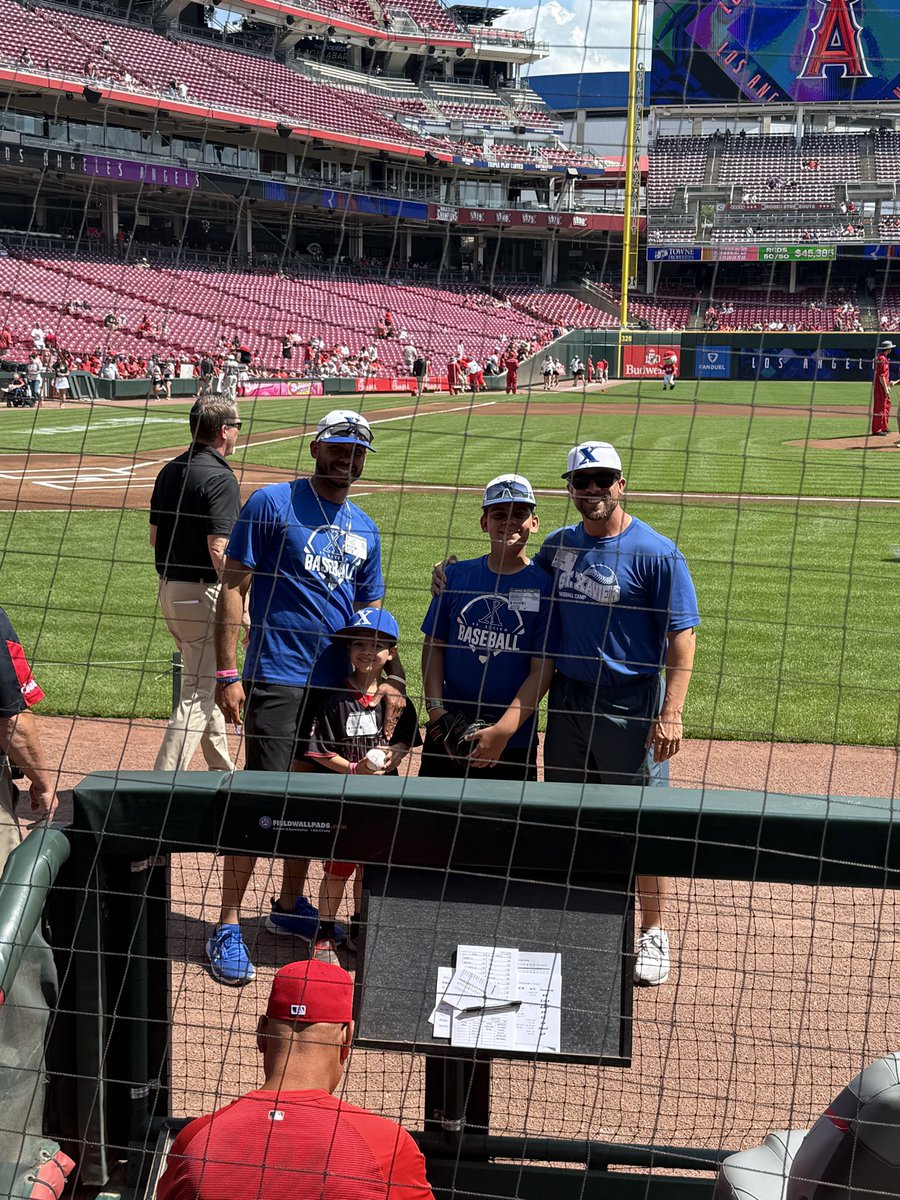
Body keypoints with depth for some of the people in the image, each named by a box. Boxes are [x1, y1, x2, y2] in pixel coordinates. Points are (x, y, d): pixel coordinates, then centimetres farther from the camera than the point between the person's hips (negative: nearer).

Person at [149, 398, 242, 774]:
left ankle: (221, 770, 34)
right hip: (203, 592, -9)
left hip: (169, 587, 9)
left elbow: (154, 536, 14)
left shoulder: (169, 471, 9)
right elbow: (219, 550, -23)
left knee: (203, 679, 22)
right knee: (200, 691, -4)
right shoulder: (220, 478, -17)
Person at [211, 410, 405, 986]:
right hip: (278, 678, -6)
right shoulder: (273, 504, -3)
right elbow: (234, 587, -6)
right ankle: (228, 928, -3)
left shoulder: (364, 528, 14)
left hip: (342, 682, 6)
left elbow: (371, 615, 19)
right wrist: (228, 673, -13)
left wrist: (390, 680, 5)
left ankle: (290, 906, 29)